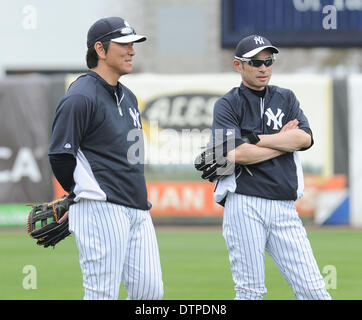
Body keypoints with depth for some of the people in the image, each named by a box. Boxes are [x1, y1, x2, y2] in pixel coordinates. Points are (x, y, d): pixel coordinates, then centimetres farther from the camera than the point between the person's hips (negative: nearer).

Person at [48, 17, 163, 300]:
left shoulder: (128, 97, 20)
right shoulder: (81, 97, -10)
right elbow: (60, 156, -12)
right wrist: (87, 195, 0)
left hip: (138, 210, 9)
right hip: (102, 211, -9)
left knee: (151, 291, 3)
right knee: (103, 295, -8)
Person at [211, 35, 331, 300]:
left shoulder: (286, 98, 18)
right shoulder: (228, 104, 5)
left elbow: (305, 138, 0)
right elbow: (236, 153, -12)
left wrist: (255, 139, -7)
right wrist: (283, 141, -1)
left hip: (284, 208, 4)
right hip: (244, 205, -4)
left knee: (313, 289, -4)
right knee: (251, 292, -5)